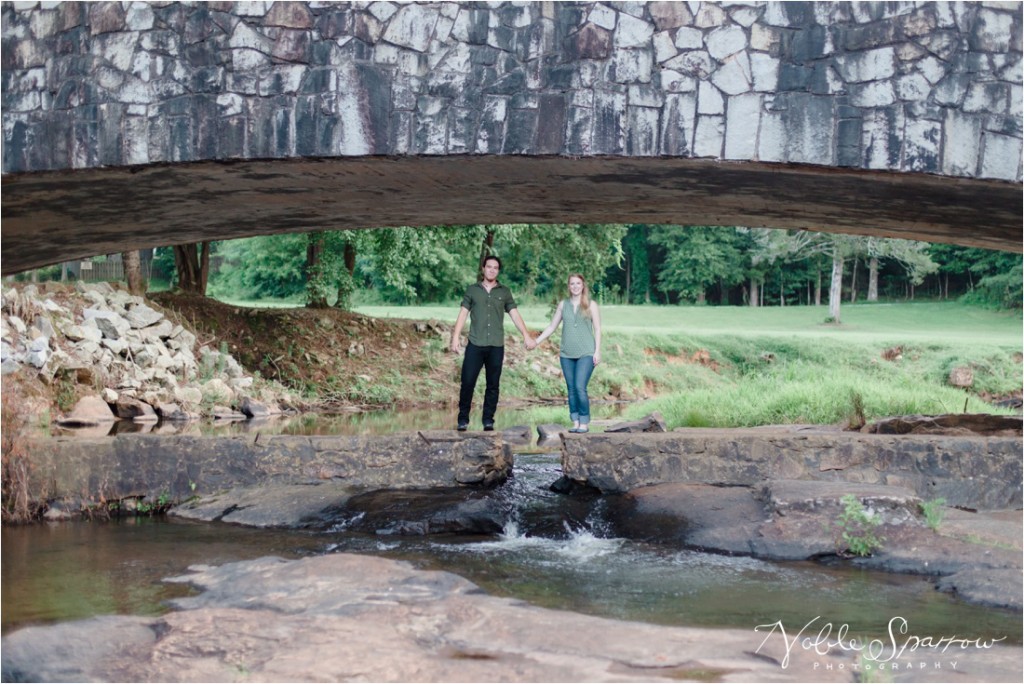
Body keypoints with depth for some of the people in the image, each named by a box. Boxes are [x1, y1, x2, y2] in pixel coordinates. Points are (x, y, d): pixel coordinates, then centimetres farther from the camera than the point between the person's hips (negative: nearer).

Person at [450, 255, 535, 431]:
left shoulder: (505, 292, 10)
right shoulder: (472, 290, 9)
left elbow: (515, 315, 6)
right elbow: (463, 315, 6)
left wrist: (526, 336, -6)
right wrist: (455, 337, -3)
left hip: (496, 346, 1)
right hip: (475, 345, -1)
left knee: (493, 385, 3)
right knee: (467, 382, -5)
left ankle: (488, 420, 10)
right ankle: (463, 419, 5)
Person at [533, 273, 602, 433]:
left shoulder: (591, 305, 4)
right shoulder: (563, 304, 10)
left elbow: (597, 329, 3)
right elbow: (552, 327, 14)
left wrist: (597, 351, -5)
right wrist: (535, 342, 7)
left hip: (586, 354, -3)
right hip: (567, 354, 3)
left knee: (580, 388, -14)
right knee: (571, 389, 3)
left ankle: (584, 423, -5)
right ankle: (575, 422, 9)